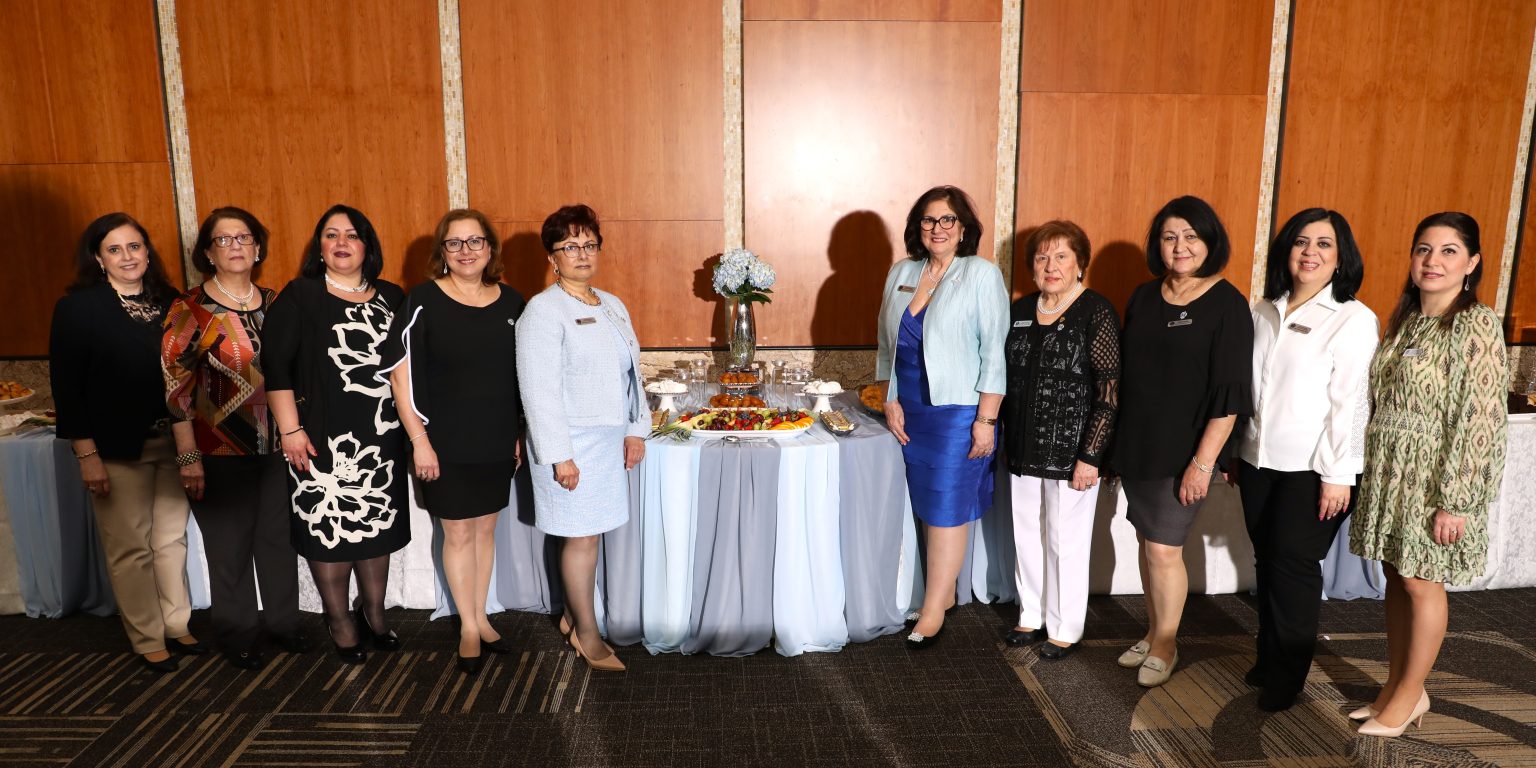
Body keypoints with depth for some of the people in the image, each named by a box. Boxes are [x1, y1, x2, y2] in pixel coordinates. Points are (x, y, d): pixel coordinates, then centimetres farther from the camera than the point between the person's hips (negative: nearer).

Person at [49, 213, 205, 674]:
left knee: (172, 537, 12)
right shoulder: (77, 308, -5)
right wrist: (87, 454, -12)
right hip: (117, 448, -4)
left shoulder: (170, 303, 6)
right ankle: (148, 641, 19)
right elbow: (67, 386, -8)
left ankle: (177, 626, 26)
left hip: (173, 441, 4)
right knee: (130, 547, 5)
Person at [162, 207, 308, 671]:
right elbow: (176, 387, -9)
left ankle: (283, 621, 31)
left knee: (278, 537, 13)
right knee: (230, 546, 8)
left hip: (277, 446, 4)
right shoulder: (190, 310, -7)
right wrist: (188, 457, -12)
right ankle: (238, 637, 25)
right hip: (221, 453, -3)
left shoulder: (274, 303, 6)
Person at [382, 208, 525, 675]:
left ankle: (480, 617, 31)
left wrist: (520, 434, 8)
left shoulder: (511, 302, 2)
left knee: (486, 529, 15)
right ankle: (469, 626, 24)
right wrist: (420, 440, -13)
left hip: (497, 441, 3)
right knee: (458, 533, 7)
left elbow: (524, 375, 9)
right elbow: (401, 373, -10)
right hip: (446, 443, -3)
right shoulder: (424, 301, -9)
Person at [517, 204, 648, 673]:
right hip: (572, 441, -7)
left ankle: (572, 617, 30)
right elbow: (539, 390, -15)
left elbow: (631, 372, 17)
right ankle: (588, 636, 15)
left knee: (589, 532, 13)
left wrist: (636, 430, 11)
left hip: (609, 439, 7)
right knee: (582, 536, 1)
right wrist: (560, 455, -18)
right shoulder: (543, 311, -11)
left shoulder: (612, 306, 12)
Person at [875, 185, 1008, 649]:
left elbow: (995, 353, -10)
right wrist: (891, 401, 5)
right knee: (928, 506, 12)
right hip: (910, 411, 5)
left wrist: (986, 420, -14)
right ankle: (945, 594, 27)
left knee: (947, 509, 0)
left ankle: (933, 613, 9)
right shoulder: (901, 273, 8)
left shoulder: (982, 275, -8)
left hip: (958, 412, -5)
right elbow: (887, 344, 14)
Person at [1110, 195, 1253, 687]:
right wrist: (1118, 442, 13)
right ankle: (1154, 632, 30)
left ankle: (1165, 646, 19)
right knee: (1147, 541, 13)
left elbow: (1229, 394, -13)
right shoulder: (1144, 296, 7)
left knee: (1163, 549, -1)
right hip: (1135, 444, 5)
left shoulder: (1226, 304, -9)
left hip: (1183, 454, -5)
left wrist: (1203, 461, -17)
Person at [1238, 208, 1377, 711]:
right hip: (1259, 460, 5)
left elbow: (1351, 402, -12)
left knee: (1294, 565, 2)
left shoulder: (1354, 320, -8)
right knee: (1266, 561, 13)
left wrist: (1337, 474, -14)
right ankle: (1267, 656, 29)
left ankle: (1286, 676, 18)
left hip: (1311, 468, -5)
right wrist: (1232, 452, 11)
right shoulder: (1264, 312, 7)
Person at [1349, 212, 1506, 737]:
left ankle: (1408, 696, 20)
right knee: (1396, 579, 14)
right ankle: (1396, 685, 27)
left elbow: (1480, 419, -17)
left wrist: (1455, 501, -18)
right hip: (1389, 475, 7)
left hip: (1436, 479, -7)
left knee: (1421, 584, 5)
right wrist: (1374, 472, 12)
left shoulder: (1476, 325, -14)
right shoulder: (1406, 319, 8)